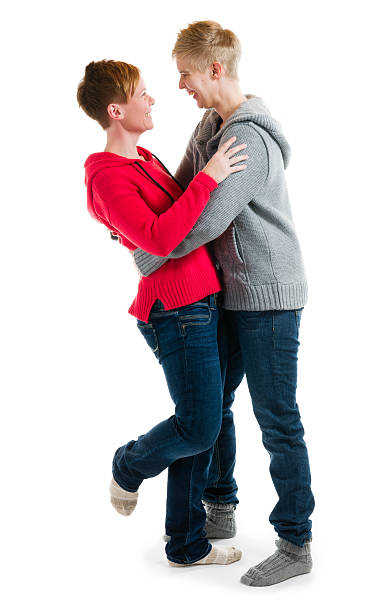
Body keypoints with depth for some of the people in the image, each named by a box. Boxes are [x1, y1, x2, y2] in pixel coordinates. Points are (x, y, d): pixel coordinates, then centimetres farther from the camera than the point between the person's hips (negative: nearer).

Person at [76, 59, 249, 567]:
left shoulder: (144, 160, 17)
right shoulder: (106, 176, -14)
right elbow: (160, 238, -27)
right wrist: (208, 177, -23)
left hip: (200, 304, 9)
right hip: (176, 310, -9)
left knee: (200, 433, 12)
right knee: (199, 427, -6)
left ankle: (187, 545, 24)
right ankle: (129, 467, 26)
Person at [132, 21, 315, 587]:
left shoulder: (251, 139, -22)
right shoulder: (211, 124, 10)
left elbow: (206, 222, -26)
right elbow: (181, 189, 19)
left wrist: (146, 257, -13)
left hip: (269, 295, -10)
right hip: (232, 291, 10)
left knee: (277, 419, -2)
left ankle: (296, 544, 10)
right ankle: (220, 509, 34)